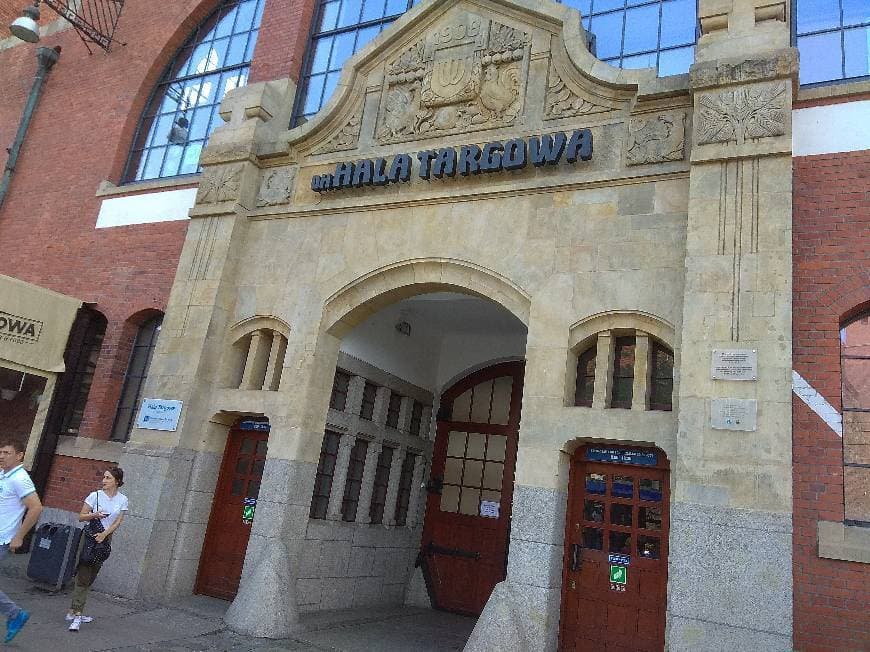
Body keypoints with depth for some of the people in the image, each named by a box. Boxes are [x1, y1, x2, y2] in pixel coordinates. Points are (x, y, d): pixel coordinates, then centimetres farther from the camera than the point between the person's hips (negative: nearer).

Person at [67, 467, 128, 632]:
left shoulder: (122, 500, 1)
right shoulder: (95, 495, -5)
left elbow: (118, 522, -2)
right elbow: (81, 516, -2)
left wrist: (104, 534, -15)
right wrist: (95, 515, -21)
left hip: (106, 538, 3)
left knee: (90, 577, 7)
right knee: (83, 576, -10)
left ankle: (75, 612, 16)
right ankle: (75, 613, -9)